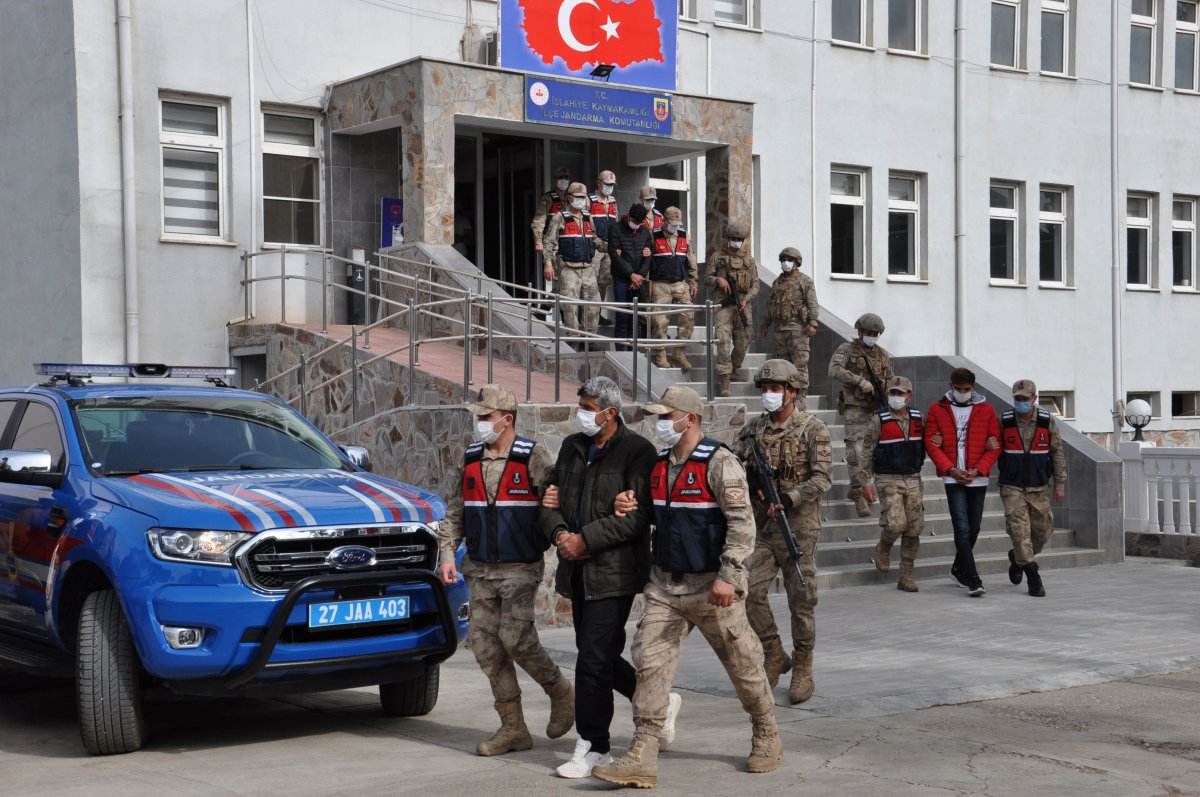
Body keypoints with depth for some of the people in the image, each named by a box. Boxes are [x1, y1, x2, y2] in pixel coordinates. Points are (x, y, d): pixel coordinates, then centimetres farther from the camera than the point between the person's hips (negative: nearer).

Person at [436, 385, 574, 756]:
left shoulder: (533, 457, -7)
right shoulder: (471, 458, 9)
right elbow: (455, 511, 14)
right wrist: (447, 553, 5)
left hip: (521, 568, -6)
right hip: (481, 569, 6)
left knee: (515, 638, -15)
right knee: (485, 643, 3)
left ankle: (561, 691, 13)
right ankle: (513, 728, 12)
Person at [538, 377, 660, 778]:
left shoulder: (637, 451, -10)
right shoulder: (572, 447, 13)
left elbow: (638, 516, -17)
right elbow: (550, 501, 15)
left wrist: (586, 539, -18)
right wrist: (560, 533, -6)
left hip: (614, 571, -8)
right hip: (577, 569, 8)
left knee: (593, 659, -8)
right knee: (601, 655, 14)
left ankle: (592, 747, 3)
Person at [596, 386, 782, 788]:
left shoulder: (718, 463, -14)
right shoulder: (658, 464, 9)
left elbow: (742, 523, -19)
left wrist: (728, 576, -27)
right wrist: (630, 508, 0)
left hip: (710, 587, -6)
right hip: (665, 584, 6)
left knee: (742, 663, 7)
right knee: (649, 662, -4)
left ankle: (767, 736, 30)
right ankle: (642, 758, -4)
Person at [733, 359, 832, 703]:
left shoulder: (813, 429, -5)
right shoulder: (753, 428, 9)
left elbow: (823, 477, -13)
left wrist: (788, 499, -24)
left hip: (799, 524, -4)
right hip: (761, 524, 4)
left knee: (801, 600, 2)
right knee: (750, 591, -5)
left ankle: (803, 669, 15)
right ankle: (775, 655, 14)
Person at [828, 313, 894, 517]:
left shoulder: (883, 355, 13)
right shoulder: (847, 350, -2)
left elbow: (890, 382, 22)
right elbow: (834, 371, -18)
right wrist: (860, 381, -25)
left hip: (877, 409, 5)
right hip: (856, 408, -5)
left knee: (870, 451, 9)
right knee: (857, 451, -14)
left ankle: (855, 488, 23)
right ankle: (859, 495, -14)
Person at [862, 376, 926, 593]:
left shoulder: (918, 418, 6)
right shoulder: (879, 420, -6)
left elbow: (925, 444, 24)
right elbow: (867, 452, -3)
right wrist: (867, 481, -7)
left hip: (913, 479, 4)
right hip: (888, 480, -4)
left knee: (914, 529, 3)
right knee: (895, 524, -18)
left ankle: (906, 577, 13)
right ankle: (883, 549, 16)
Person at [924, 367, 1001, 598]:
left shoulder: (986, 410, 4)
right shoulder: (937, 410, 2)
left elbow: (995, 445, 2)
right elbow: (931, 444, -2)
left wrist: (978, 470, -10)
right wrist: (951, 469, -12)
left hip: (978, 478, 2)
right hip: (953, 478, -2)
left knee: (973, 529, 11)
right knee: (963, 529, -10)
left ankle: (958, 570, 32)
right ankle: (973, 581, -11)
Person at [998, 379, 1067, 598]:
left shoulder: (1048, 421, -2)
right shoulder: (1004, 422, -4)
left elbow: (1058, 453, 2)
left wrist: (1060, 485, 1)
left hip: (1039, 488, 2)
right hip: (1012, 487, -2)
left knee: (1042, 530, 8)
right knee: (1020, 529, -11)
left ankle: (1017, 558, 35)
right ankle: (1034, 579, -5)